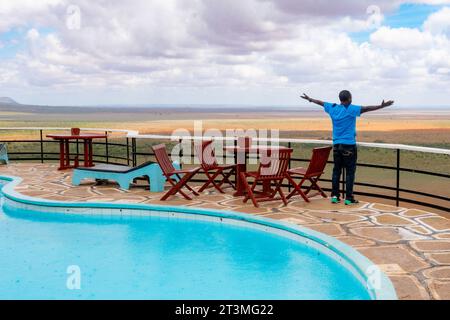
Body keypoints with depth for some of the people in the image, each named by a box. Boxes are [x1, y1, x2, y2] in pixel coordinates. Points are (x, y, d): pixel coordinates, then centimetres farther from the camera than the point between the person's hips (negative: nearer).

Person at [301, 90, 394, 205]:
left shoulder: (333, 108, 6)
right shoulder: (351, 109, -11)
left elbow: (321, 102, 22)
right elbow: (365, 109, -23)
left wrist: (309, 99, 37)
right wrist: (381, 106, -28)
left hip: (336, 145, 6)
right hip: (349, 145, -6)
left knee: (336, 170, 12)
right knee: (350, 172, 0)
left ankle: (335, 196, 13)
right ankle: (349, 198, 0)